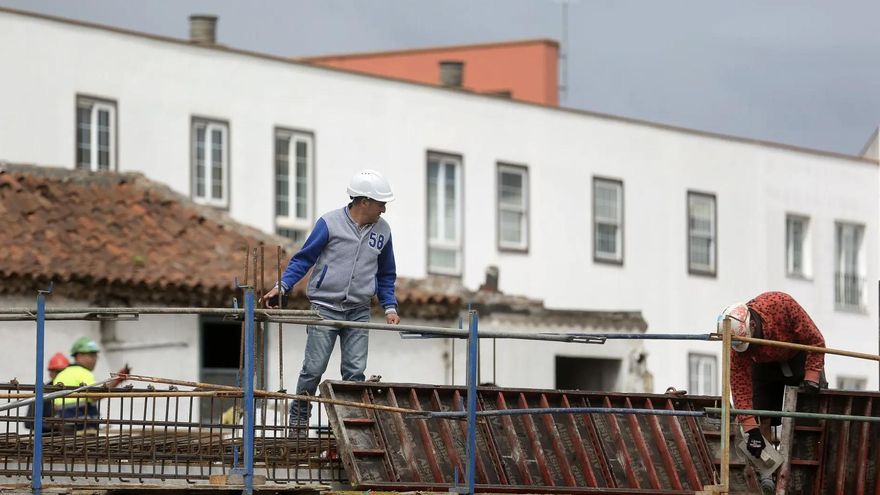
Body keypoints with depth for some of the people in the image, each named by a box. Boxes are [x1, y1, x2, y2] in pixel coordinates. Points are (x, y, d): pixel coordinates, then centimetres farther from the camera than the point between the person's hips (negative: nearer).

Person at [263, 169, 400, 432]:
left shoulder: (382, 230, 7)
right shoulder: (330, 223, -8)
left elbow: (386, 275, 18)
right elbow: (303, 259, -2)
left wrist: (390, 307, 8)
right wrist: (282, 286, -13)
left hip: (359, 312, 4)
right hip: (325, 308, -4)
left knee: (355, 372, -2)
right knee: (313, 369, -2)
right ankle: (298, 420, 9)